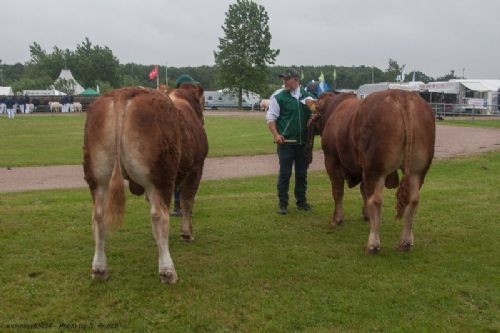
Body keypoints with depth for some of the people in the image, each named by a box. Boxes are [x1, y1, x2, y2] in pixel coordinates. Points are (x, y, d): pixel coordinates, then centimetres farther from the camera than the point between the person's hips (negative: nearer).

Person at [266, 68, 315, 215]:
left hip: (303, 141, 3)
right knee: (284, 173, 1)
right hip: (285, 142, -3)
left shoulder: (307, 96, 8)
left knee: (302, 173, 12)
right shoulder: (279, 97, -2)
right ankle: (283, 203, 10)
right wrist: (275, 134, -17)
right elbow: (271, 118, -3)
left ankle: (301, 201, 24)